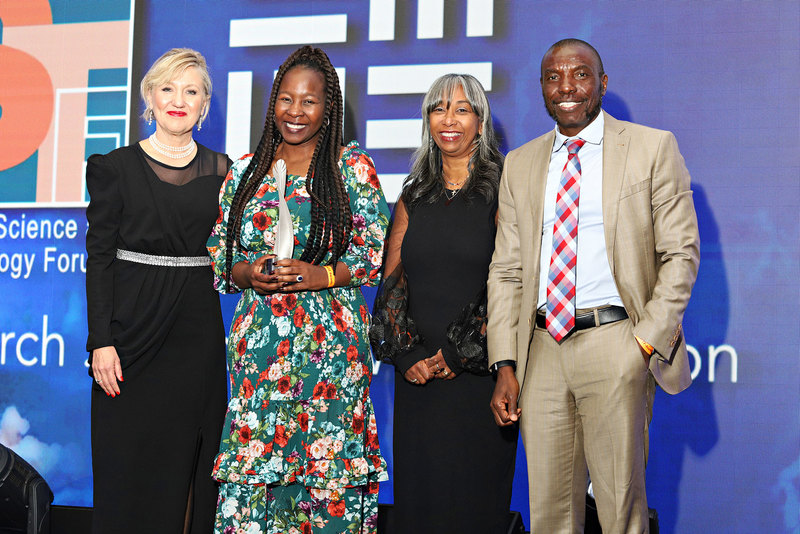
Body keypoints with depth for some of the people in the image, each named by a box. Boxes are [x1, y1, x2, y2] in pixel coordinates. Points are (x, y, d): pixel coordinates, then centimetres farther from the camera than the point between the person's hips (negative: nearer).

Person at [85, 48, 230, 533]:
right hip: (135, 327, -2)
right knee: (131, 462, 1)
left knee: (188, 458, 6)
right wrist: (101, 341, -9)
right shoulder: (117, 167, 2)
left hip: (198, 330, 2)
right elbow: (100, 256, -2)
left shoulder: (220, 171, 9)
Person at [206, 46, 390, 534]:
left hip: (331, 342, -2)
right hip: (259, 341, 2)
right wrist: (246, 273, -7)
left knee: (329, 468, -3)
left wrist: (322, 276, -14)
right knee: (253, 462, -1)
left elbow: (376, 252, 0)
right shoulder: (245, 171, 11)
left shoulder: (353, 167, 3)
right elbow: (218, 254, 13)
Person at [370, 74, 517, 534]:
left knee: (475, 496, -2)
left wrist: (459, 354, -11)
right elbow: (391, 280, 12)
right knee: (416, 492, 5)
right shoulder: (415, 196, 14)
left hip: (478, 372, -4)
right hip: (418, 375, 4)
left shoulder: (502, 191, -1)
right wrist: (406, 355, -2)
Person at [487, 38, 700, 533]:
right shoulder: (520, 164, 13)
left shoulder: (652, 148, 3)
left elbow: (681, 253, 1)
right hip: (542, 348, 4)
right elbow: (507, 270, 11)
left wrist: (647, 341, -9)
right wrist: (505, 365, 2)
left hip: (615, 347, -3)